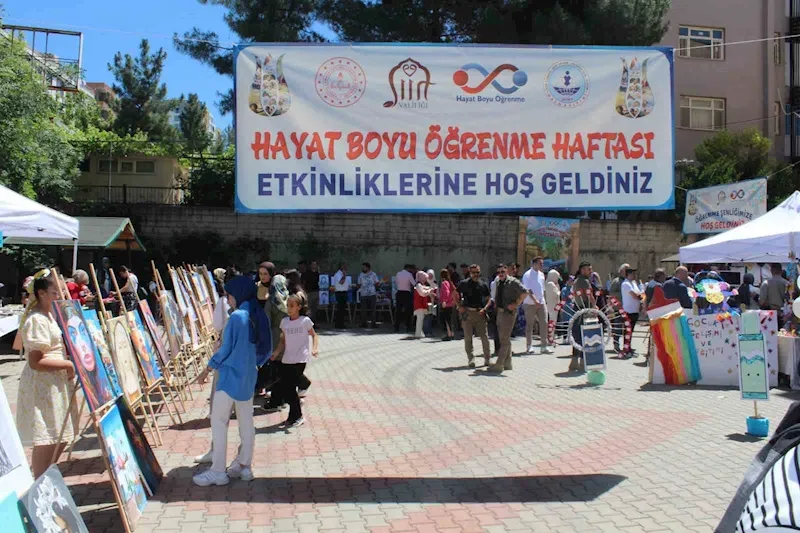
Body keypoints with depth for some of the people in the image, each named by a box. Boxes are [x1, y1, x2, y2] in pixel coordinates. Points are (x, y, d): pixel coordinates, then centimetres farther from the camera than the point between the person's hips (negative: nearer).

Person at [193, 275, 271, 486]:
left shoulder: (237, 316, -17)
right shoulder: (260, 317, 4)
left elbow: (225, 349, -14)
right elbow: (267, 350, 8)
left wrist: (207, 370, -2)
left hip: (230, 376, -8)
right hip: (249, 377, 8)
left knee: (219, 422, 1)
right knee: (246, 422, 13)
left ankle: (218, 471, 4)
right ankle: (244, 466, 21)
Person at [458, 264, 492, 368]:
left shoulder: (483, 285, 8)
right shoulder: (464, 283, 4)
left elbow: (488, 299, 11)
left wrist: (484, 309, -6)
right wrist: (459, 306, 2)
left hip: (480, 313, 1)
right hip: (467, 313, -1)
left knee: (484, 336, 0)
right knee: (468, 337, 1)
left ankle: (487, 359, 13)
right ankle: (471, 359, 9)